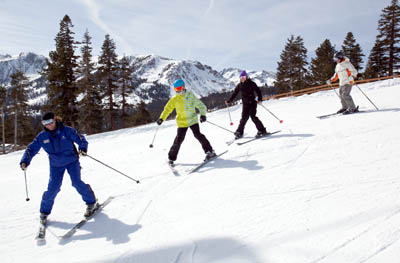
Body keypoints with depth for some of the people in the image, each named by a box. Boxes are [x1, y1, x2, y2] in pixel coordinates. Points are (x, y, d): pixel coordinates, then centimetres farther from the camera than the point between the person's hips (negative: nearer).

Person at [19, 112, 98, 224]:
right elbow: (31, 149, 0)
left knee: (76, 182, -15)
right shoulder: (42, 136, -5)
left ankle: (92, 202, 4)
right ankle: (45, 211, 17)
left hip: (72, 160, -2)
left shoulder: (66, 130, -13)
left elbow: (79, 138, -10)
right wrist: (25, 161, -14)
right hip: (56, 165, 2)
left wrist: (83, 148, -29)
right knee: (53, 188, -6)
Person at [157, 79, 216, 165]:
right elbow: (167, 109, 7)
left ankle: (210, 151, -2)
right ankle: (171, 157, 11)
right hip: (182, 122, 1)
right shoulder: (174, 99, 1)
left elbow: (200, 105, -3)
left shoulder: (190, 96, -5)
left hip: (193, 120, -1)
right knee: (179, 139, -3)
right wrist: (162, 118, -7)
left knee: (198, 135, -13)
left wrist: (203, 115, -19)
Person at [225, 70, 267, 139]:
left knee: (253, 116, -14)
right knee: (244, 118, -1)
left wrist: (260, 99, -15)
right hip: (245, 104, 4)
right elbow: (234, 93, 15)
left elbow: (258, 91, -4)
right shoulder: (239, 85, 7)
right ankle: (239, 132, 9)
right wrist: (229, 101, 9)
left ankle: (262, 130, -5)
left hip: (252, 102, -4)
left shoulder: (251, 83, -5)